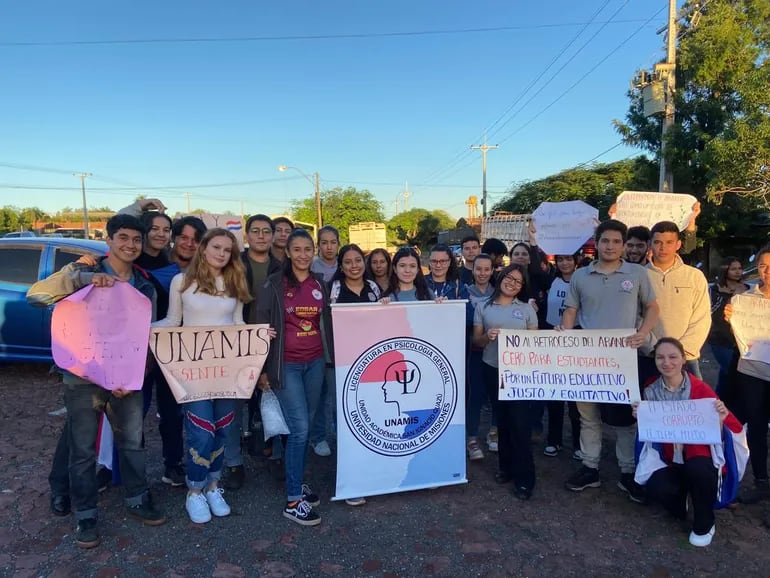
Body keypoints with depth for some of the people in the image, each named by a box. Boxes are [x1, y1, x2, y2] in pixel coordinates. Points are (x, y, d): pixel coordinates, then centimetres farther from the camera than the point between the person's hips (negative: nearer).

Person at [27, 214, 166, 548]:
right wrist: (85, 278, -32)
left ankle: (137, 500, 34)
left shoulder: (145, 286, 5)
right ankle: (85, 516, 26)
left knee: (132, 442, 14)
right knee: (83, 450, 8)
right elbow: (35, 294, -21)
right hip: (82, 377, -3)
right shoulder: (83, 272, -6)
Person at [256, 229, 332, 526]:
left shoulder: (320, 284, 8)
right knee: (299, 428, -7)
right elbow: (262, 326, -5)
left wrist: (332, 358, 13)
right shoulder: (274, 284, -5)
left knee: (305, 426, 11)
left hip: (315, 362, 5)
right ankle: (293, 500, 3)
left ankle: (297, 482, 27)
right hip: (286, 365, -5)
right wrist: (263, 368, -8)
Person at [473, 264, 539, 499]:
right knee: (502, 418, 12)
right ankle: (505, 466, 28)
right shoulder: (483, 307, 4)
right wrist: (487, 336, -16)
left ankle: (524, 477, 6)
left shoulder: (527, 308, 6)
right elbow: (475, 341, 4)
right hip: (492, 370, 1)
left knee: (520, 422, -4)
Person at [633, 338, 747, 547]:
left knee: (698, 469, -36)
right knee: (656, 490, -28)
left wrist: (720, 419, -28)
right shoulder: (651, 391, -4)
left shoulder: (700, 388, -12)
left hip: (699, 457, -1)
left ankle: (705, 524, -5)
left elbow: (714, 434, -7)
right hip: (669, 460, 2)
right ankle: (680, 501, 13)